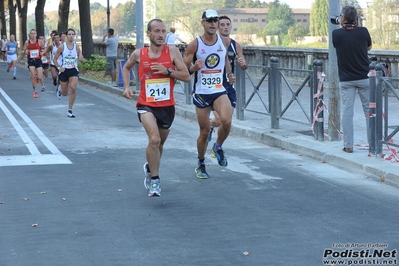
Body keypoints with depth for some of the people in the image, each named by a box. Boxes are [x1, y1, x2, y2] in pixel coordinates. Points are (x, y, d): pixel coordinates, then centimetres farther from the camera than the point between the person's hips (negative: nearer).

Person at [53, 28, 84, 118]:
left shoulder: (76, 47, -2)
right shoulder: (62, 47, -8)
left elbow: (81, 59, 8)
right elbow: (54, 59, -1)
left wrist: (81, 58, -16)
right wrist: (59, 67, -15)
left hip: (73, 70, 1)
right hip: (64, 70, -1)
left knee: (73, 88, -21)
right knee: (65, 93, 8)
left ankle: (70, 110, -9)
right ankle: (59, 90, 50)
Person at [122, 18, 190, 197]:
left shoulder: (172, 52, -4)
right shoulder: (139, 54, -2)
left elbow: (186, 76, -6)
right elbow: (126, 68, 19)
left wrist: (168, 71, -19)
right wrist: (126, 87, 5)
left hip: (167, 106, 2)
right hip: (146, 105, -2)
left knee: (160, 143, 19)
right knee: (154, 139, -25)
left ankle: (150, 167, 50)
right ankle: (154, 179, -13)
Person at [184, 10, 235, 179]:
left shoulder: (225, 42, 2)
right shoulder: (194, 44, -8)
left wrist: (229, 74, 10)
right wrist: (194, 67, -24)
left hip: (220, 91, 2)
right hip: (201, 93, -2)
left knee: (226, 121, -25)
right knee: (204, 132, 4)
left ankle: (218, 148, 5)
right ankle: (201, 164, 28)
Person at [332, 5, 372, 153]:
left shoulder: (336, 34, -9)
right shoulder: (363, 32, -7)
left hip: (346, 79, 0)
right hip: (364, 78, 1)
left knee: (347, 112, 2)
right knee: (369, 110, 8)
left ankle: (348, 145, 0)